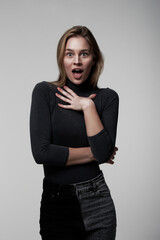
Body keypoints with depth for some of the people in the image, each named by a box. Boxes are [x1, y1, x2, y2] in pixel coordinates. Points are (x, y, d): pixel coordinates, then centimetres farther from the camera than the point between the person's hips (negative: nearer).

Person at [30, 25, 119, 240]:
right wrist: (93, 154, -10)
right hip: (56, 201, -2)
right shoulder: (44, 92, -6)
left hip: (97, 200, 2)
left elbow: (104, 152, -12)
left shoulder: (107, 97, 0)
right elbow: (41, 152, -17)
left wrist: (87, 106, -15)